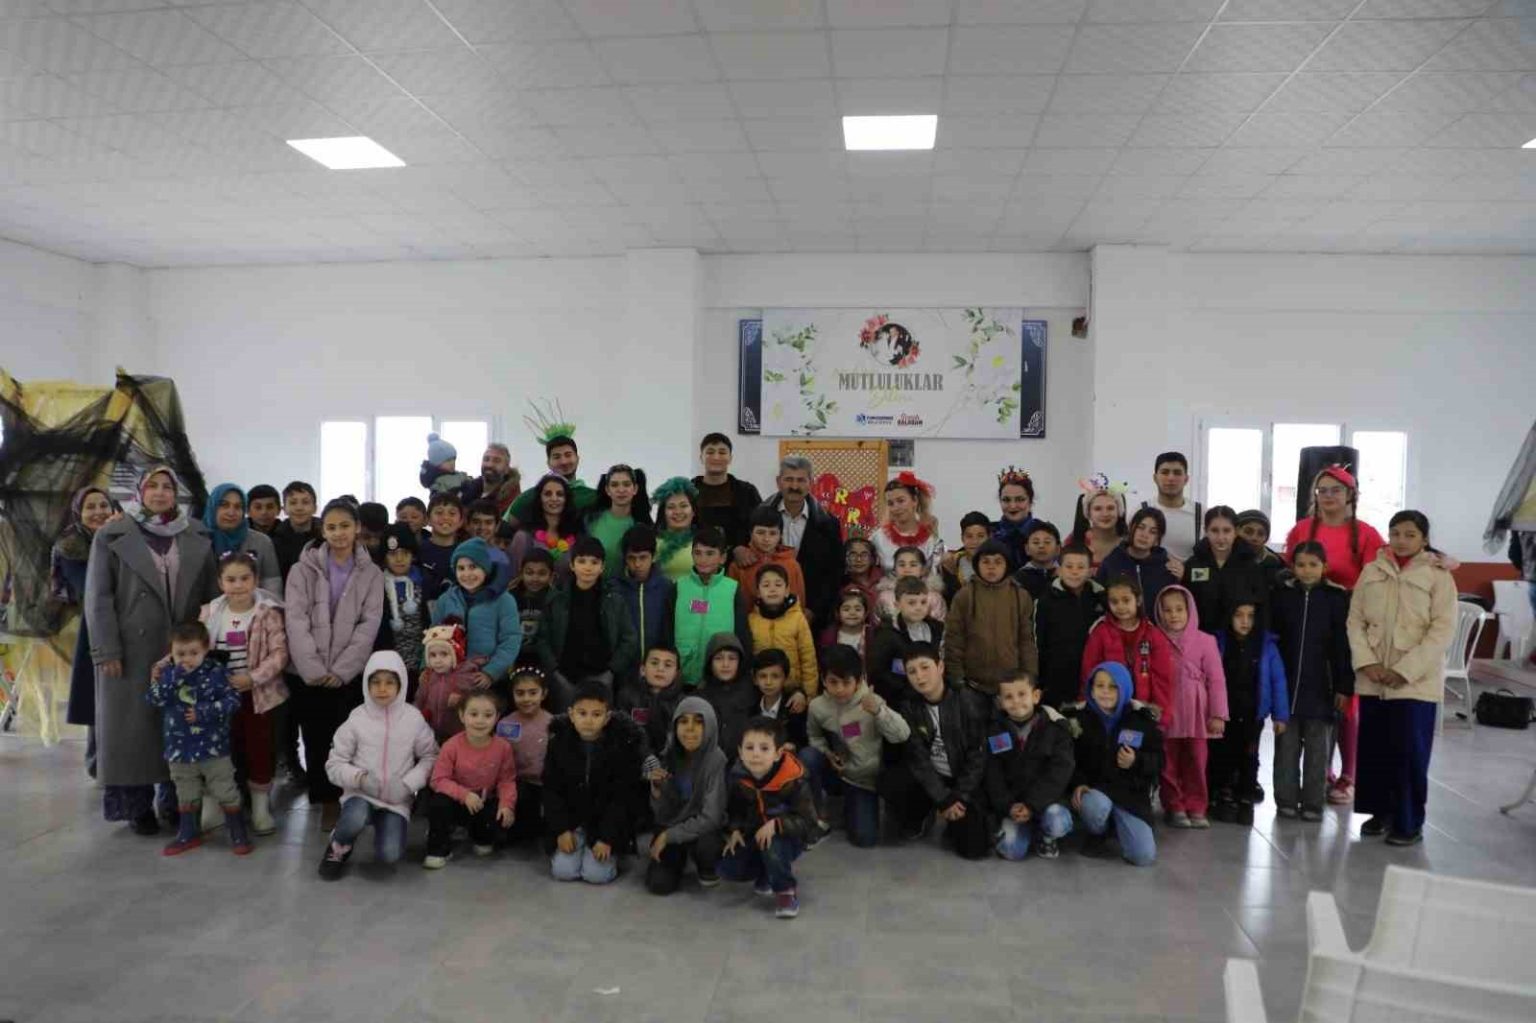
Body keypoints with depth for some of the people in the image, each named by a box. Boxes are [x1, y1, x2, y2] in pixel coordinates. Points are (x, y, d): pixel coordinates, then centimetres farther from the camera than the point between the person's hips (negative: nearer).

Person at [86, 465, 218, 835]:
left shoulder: (198, 536, 6)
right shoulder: (112, 536, 0)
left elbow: (211, 591, 8)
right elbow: (98, 597, -3)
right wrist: (106, 649, -9)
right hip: (133, 648, -2)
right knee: (135, 725, 3)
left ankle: (176, 799, 19)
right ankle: (137, 804, 15)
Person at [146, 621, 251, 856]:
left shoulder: (215, 672, -10)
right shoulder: (168, 673, 0)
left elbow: (233, 700, -13)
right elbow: (153, 700, -13)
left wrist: (204, 712, -23)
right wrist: (174, 678, -23)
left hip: (213, 747, -3)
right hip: (180, 749, 4)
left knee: (225, 793, 4)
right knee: (186, 794, 19)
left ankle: (238, 833, 15)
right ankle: (189, 834, 33)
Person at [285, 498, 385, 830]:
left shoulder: (371, 574, 5)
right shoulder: (303, 570, 5)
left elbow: (369, 625, -2)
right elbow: (296, 621, -4)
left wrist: (341, 670, -11)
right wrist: (313, 669, -13)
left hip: (351, 674, 0)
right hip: (310, 673, 0)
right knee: (316, 740, 3)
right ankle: (327, 802, 16)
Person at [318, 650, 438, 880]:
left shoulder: (413, 718, -4)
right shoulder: (357, 718, -6)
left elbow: (430, 757, 4)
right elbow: (334, 764, -2)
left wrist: (408, 784, -12)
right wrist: (360, 778, -20)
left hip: (396, 799, 0)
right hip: (360, 794, 0)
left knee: (389, 854, -22)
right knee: (354, 820, -36)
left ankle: (384, 826, 15)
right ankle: (339, 846, 1)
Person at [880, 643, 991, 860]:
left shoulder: (970, 701, -12)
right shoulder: (909, 708, -4)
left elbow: (978, 755, -12)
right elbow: (918, 758, -10)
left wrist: (958, 797, -17)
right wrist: (943, 799, -20)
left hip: (966, 781, -3)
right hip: (930, 779, 3)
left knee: (974, 847, -19)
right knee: (889, 781, -25)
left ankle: (956, 822, 16)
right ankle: (920, 818, 6)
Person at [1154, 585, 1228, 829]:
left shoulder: (1205, 641, -3)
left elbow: (1216, 679, -3)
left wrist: (1218, 714, -6)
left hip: (1196, 714, 0)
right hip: (1166, 714, 0)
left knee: (1196, 763, 7)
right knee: (1169, 764, 8)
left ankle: (1196, 808, 19)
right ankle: (1175, 808, 19)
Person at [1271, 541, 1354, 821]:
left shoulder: (1337, 598, -2)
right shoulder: (1282, 595, 3)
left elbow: (1343, 645, -3)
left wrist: (1344, 685, -6)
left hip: (1321, 687, -1)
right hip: (1286, 684, 2)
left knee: (1318, 748, 6)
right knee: (1286, 746, 8)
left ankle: (1313, 803, 15)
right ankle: (1286, 800, 17)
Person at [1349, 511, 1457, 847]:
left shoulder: (1438, 576, -3)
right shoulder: (1372, 572, 7)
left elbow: (1442, 631, -9)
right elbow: (1355, 620, 5)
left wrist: (1405, 670, -15)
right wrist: (1367, 662, -9)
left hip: (1417, 681, -3)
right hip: (1372, 679, 3)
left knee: (1410, 751, -1)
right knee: (1373, 749, 8)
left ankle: (1409, 822, 11)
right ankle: (1380, 811, 24)